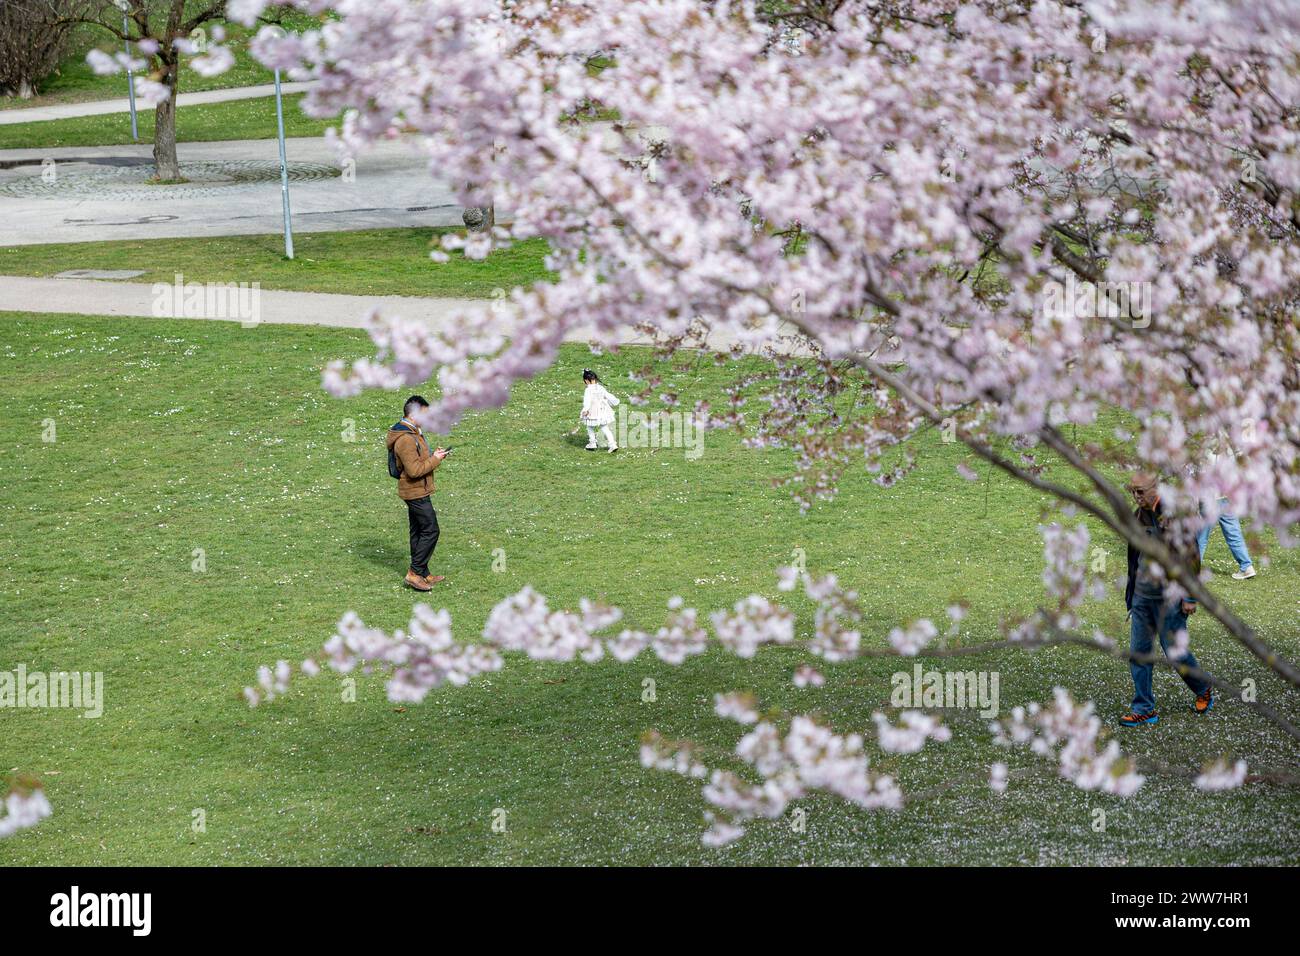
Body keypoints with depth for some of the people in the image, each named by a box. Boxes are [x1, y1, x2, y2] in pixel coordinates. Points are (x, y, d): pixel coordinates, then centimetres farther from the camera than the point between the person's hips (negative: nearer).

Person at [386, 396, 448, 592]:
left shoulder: (412, 433, 10)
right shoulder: (405, 439, -24)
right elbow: (414, 470, -27)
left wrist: (432, 455, 5)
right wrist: (435, 460, -17)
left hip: (416, 491, 11)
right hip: (416, 492, -11)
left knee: (418, 532, 15)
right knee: (430, 530, -8)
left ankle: (423, 574, 22)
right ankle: (415, 573, -4)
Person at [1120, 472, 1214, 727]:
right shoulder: (1138, 516, 8)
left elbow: (1191, 557, -13)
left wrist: (1190, 597, -14)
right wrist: (1131, 592, 21)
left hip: (1168, 598, -7)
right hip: (1142, 596, 7)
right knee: (1138, 652, 4)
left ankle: (1204, 690, 27)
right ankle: (1144, 709, 11)